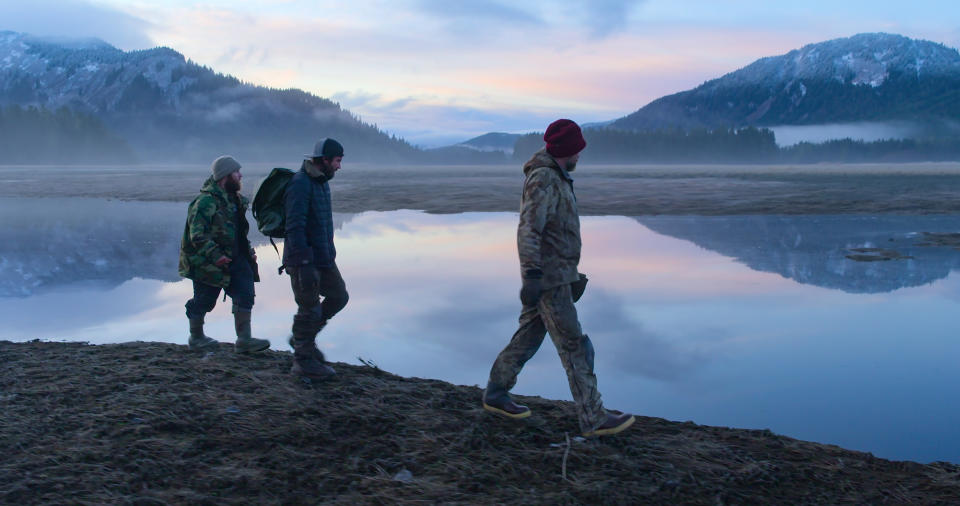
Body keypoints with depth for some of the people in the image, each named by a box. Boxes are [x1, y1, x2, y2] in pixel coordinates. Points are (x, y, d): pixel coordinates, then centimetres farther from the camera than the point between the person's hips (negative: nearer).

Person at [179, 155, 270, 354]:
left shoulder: (234, 199, 11)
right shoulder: (206, 201, -18)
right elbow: (197, 235, -22)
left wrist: (248, 250, 15)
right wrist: (215, 256, -27)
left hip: (232, 259, 8)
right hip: (207, 263, -8)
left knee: (245, 293, 0)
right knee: (204, 300, 5)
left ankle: (244, 340, 3)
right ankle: (196, 338, 25)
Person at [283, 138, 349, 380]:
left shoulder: (321, 182, 13)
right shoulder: (300, 184, -19)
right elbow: (294, 227, -24)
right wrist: (304, 264, -26)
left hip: (324, 258, 10)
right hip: (304, 260, -10)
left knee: (338, 296, 14)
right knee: (309, 308, -1)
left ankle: (302, 338, 28)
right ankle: (303, 360, 13)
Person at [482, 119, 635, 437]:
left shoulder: (555, 178, 15)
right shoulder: (543, 179, -17)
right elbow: (528, 230, -25)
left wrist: (570, 273, 27)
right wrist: (532, 275, -32)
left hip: (553, 276, 10)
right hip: (548, 279, -10)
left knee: (528, 336, 16)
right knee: (574, 347, -6)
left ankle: (495, 395, 27)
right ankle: (593, 419, -2)